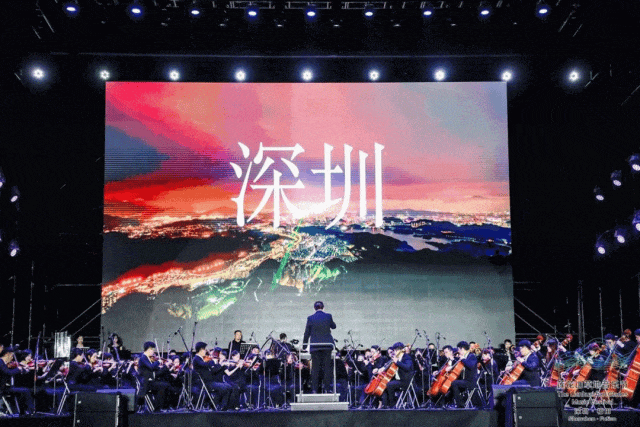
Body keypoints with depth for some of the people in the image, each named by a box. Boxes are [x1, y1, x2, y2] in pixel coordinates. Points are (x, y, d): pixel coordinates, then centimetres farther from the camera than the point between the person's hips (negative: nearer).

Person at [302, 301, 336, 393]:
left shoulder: (310, 318, -3)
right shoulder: (328, 316, -2)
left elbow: (307, 333, 1)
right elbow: (333, 326, 16)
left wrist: (304, 346, 9)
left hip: (315, 346, 0)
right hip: (327, 345, 0)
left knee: (315, 368, 3)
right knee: (327, 367, 6)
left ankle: (314, 389, 0)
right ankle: (327, 388, 5)